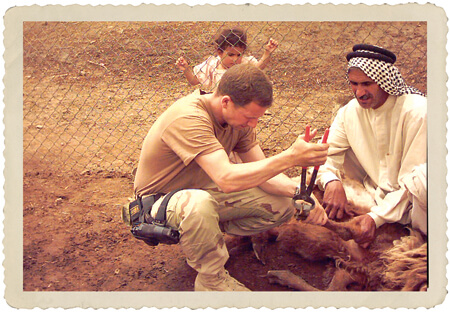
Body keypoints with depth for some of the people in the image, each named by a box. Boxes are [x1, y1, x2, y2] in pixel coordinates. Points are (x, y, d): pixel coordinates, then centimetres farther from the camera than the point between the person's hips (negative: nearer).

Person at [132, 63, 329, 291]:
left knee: (283, 206, -3)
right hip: (160, 201, -7)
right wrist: (291, 157, -45)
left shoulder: (240, 116, -7)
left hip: (206, 191, 8)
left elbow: (263, 171, -6)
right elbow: (227, 179, -43)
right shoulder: (187, 118, -33)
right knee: (199, 204, -43)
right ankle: (212, 279, -15)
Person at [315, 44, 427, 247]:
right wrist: (332, 182, -27)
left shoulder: (417, 112, -20)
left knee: (423, 176, -38)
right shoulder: (350, 112, -4)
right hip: (378, 198, 5)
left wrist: (377, 217, -27)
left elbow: (411, 180, -21)